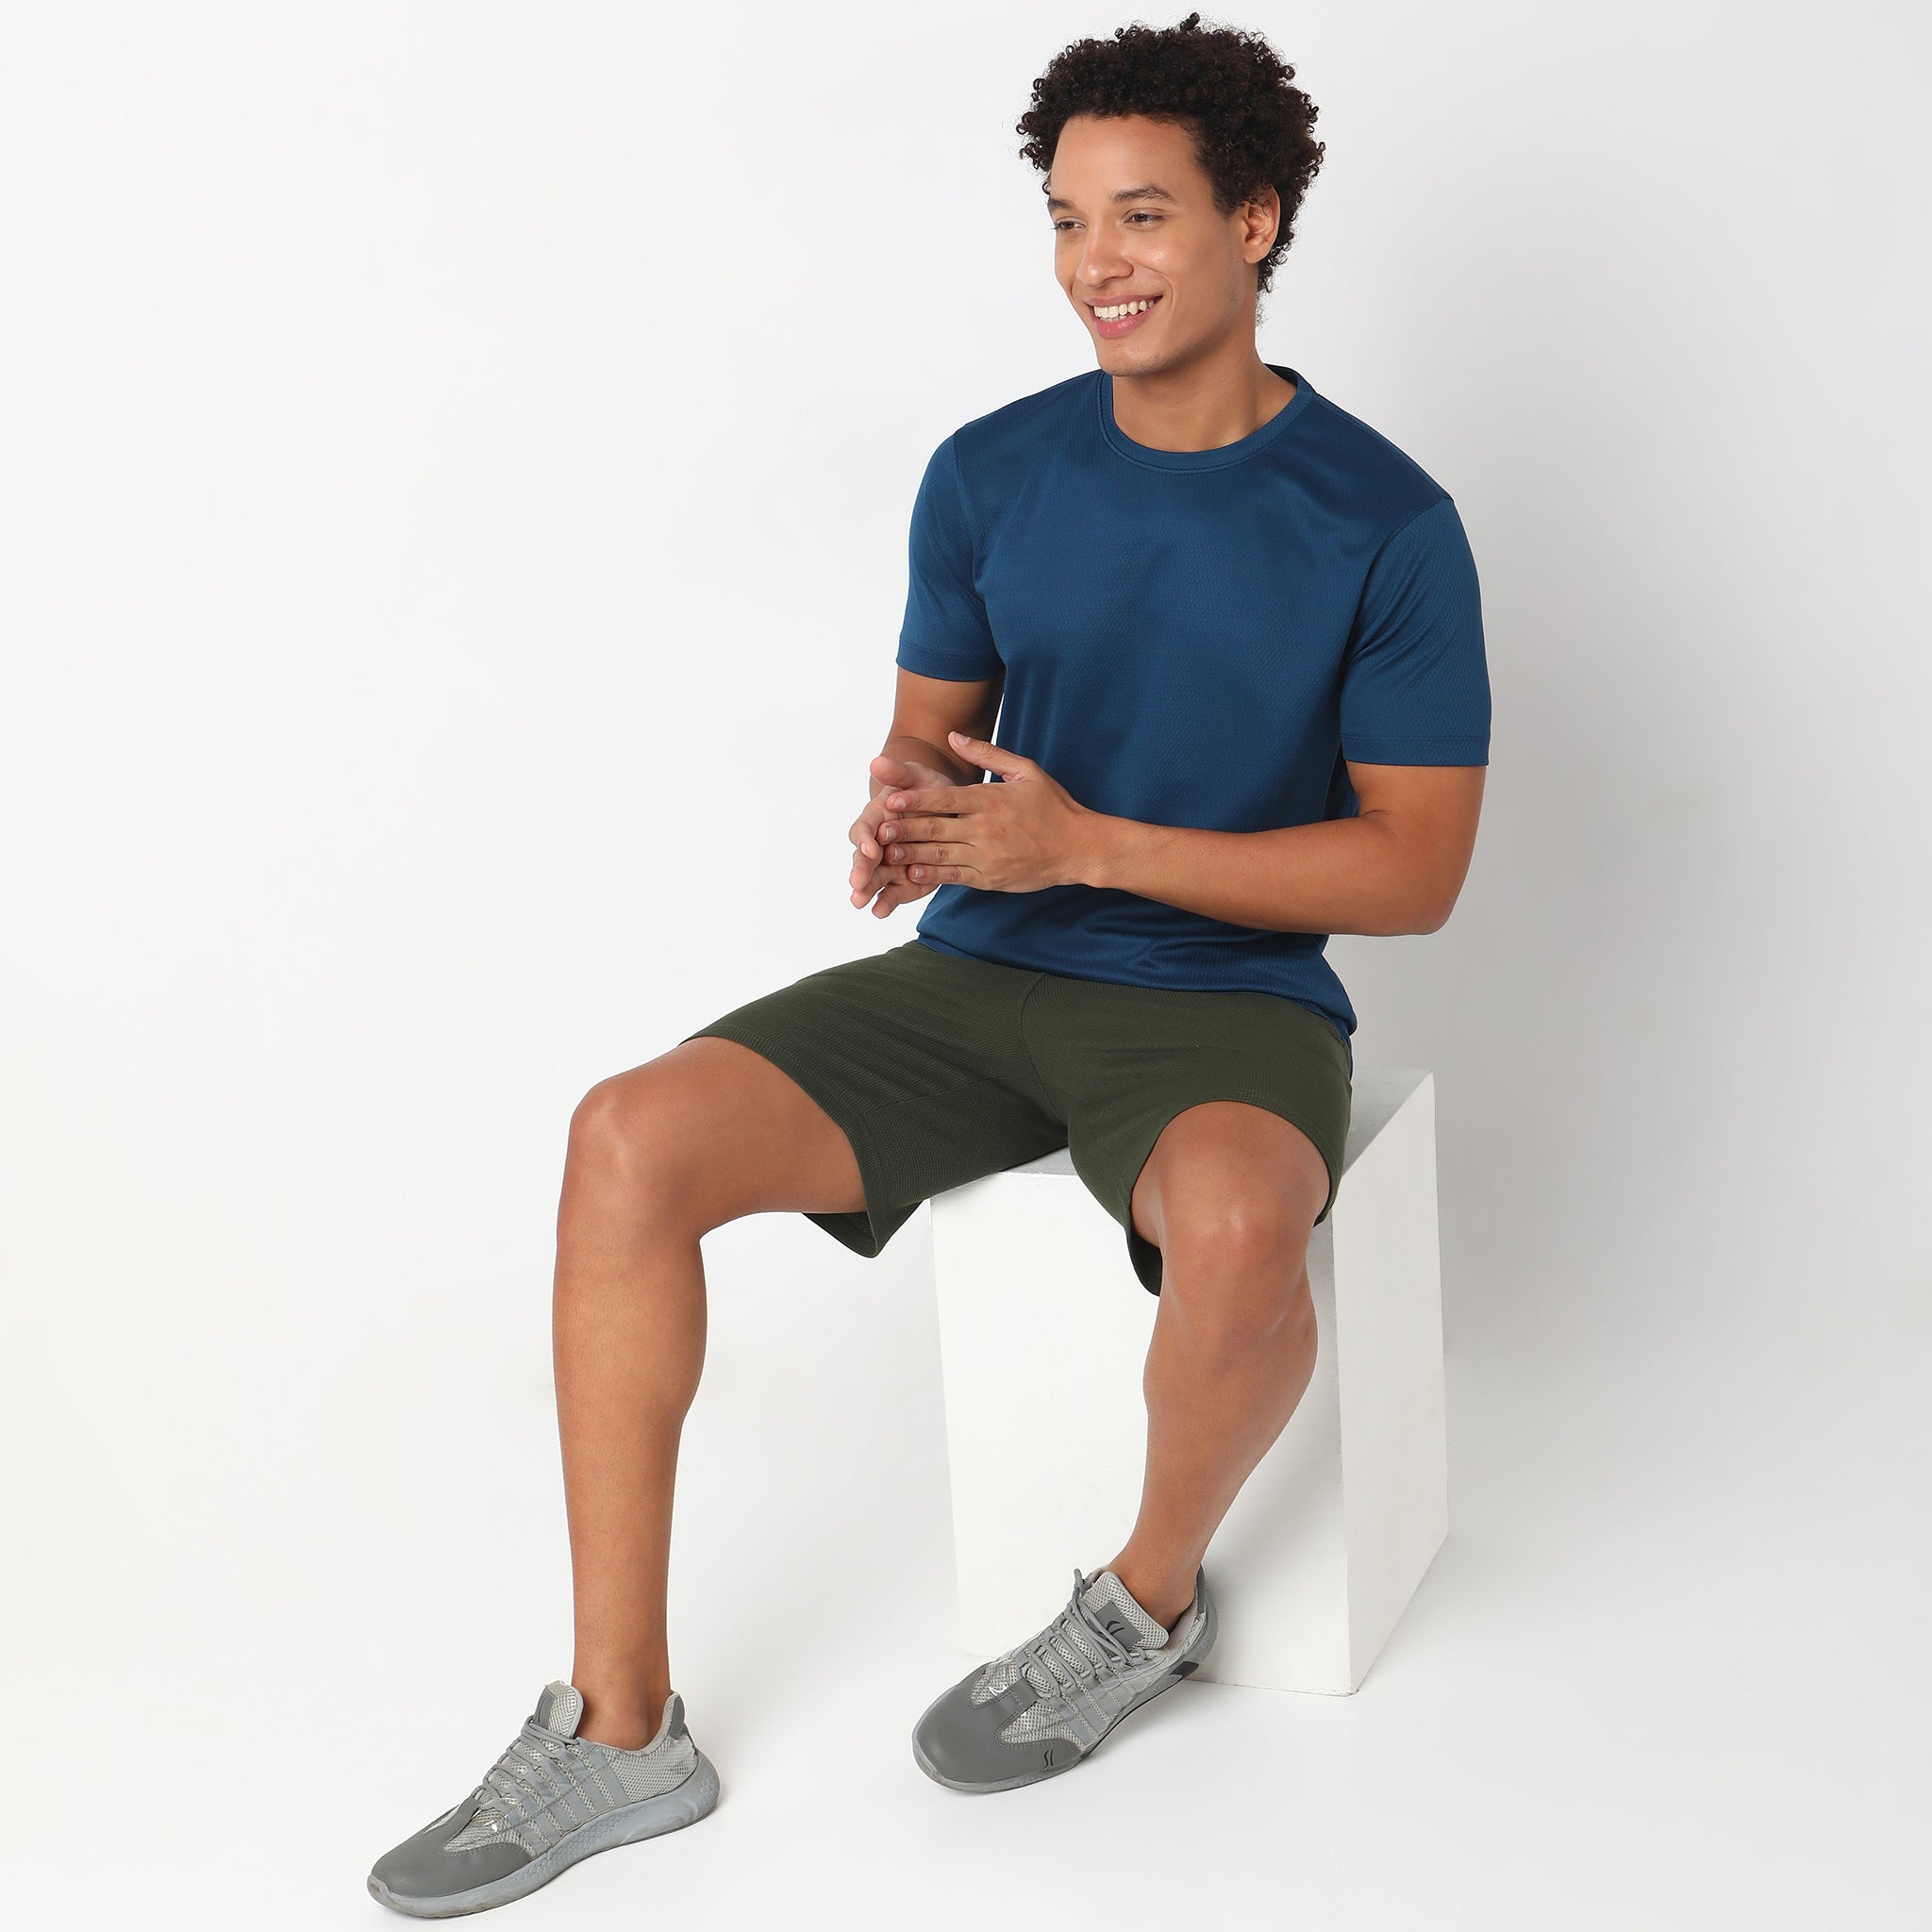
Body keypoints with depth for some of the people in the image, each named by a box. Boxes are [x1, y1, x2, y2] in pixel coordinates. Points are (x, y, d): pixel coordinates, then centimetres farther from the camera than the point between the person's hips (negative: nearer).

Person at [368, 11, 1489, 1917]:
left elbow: (1414, 866, -9)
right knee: (629, 1137, -18)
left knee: (1232, 1221, -39)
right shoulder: (991, 477, 4)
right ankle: (618, 1725, -11)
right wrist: (905, 809, -11)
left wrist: (1085, 843, -17)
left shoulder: (1383, 525, -8)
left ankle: (1152, 1595, -4)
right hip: (981, 974, 4)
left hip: (1228, 1001, -4)